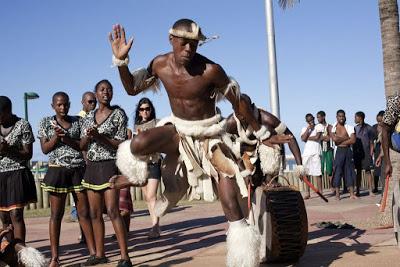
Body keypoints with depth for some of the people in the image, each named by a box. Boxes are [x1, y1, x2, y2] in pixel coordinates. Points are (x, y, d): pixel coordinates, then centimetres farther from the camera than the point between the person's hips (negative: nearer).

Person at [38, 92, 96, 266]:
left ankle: (93, 252, 6)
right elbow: (45, 149, 2)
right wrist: (56, 136, -13)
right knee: (56, 214, 0)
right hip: (57, 170, -1)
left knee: (84, 212, 2)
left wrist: (67, 138, -12)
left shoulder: (77, 121, 8)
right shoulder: (46, 122, 6)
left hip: (79, 169, 1)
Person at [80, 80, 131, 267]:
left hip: (110, 165, -5)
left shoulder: (118, 114, -1)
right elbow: (82, 145, 13)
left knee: (112, 211, -14)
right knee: (95, 213, 7)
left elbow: (121, 144, -6)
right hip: (92, 167, 6)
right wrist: (88, 136, -9)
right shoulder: (89, 117, 13)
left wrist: (100, 137, -19)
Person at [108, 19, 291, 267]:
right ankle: (133, 176, 5)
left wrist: (261, 133, -3)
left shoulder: (210, 70, -23)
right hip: (178, 128, 2)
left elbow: (238, 101, -11)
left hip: (208, 133, -2)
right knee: (137, 145, -29)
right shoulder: (160, 65, -9)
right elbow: (132, 88, 6)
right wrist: (121, 60, -12)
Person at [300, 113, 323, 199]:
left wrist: (307, 137, 3)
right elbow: (303, 139, -1)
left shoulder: (319, 126, 6)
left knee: (317, 173, -7)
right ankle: (307, 193, 6)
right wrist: (308, 128, -3)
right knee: (306, 173, 2)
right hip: (306, 153, 4)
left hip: (316, 152, -4)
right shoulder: (304, 129, 17)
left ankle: (320, 192, -5)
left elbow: (317, 137, -8)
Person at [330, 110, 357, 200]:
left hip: (348, 151, 2)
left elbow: (353, 140, -3)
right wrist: (346, 138, -4)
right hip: (338, 151, -2)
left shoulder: (349, 127, 8)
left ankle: (352, 194, 6)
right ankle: (337, 194, 3)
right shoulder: (333, 128, 4)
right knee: (337, 172, -3)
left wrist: (341, 141, -7)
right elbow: (335, 139, -12)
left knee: (349, 171, 3)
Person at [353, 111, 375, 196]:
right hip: (357, 152, 3)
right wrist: (353, 152, 7)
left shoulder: (368, 128, -1)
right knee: (358, 171, 6)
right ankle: (358, 191, 10)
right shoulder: (355, 128, 10)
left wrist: (371, 153, -5)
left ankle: (370, 191, -4)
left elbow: (371, 142, 1)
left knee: (368, 170, -5)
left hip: (366, 152, -3)